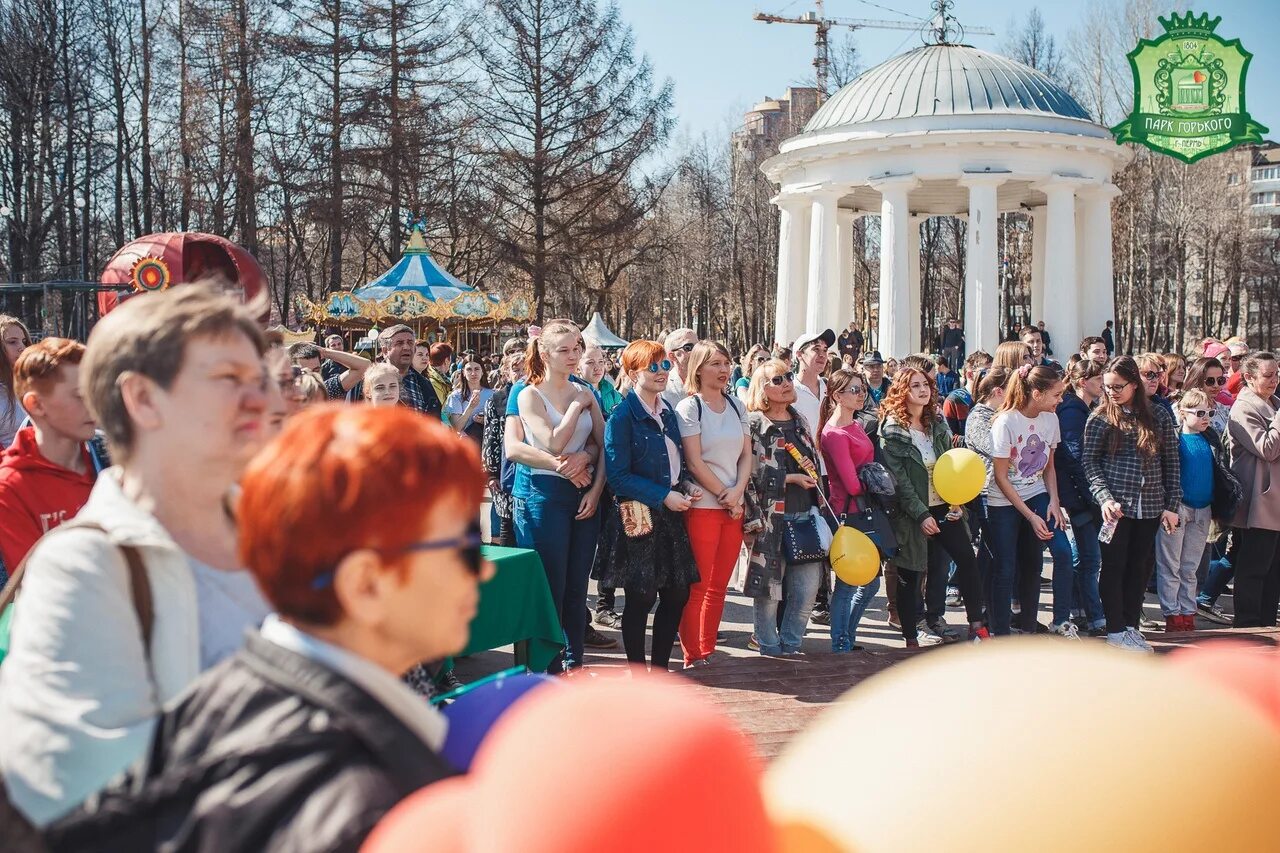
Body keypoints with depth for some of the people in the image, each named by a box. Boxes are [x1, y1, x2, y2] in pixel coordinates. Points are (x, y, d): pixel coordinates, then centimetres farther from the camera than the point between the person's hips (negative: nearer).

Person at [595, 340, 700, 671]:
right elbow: (618, 475, -16)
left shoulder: (667, 411, 12)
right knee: (641, 597, 0)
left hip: (670, 513, 7)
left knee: (677, 593, 9)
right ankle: (637, 672, 12)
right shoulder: (622, 416, -11)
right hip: (638, 517, -7)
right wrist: (664, 496, -19)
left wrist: (687, 485, 2)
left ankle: (660, 667, 21)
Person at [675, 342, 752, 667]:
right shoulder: (689, 407, -5)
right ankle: (692, 657, 1)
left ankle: (708, 652, 17)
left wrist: (737, 492, -6)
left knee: (719, 586, 9)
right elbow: (694, 462, -10)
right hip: (702, 505, -6)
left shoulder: (736, 406, 13)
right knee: (697, 586, -5)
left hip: (734, 506, 6)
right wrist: (723, 495, -10)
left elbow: (746, 455, 10)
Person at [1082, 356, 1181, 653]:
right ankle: (1115, 629, 10)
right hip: (1116, 504, -2)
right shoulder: (1100, 419, 0)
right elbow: (1089, 462, -2)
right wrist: (1105, 498, -15)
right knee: (1114, 566, 1)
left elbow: (1171, 463, 7)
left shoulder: (1158, 416, 4)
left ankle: (1131, 625, 19)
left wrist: (1172, 505, 2)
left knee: (1140, 567, 8)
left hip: (1150, 506, 2)